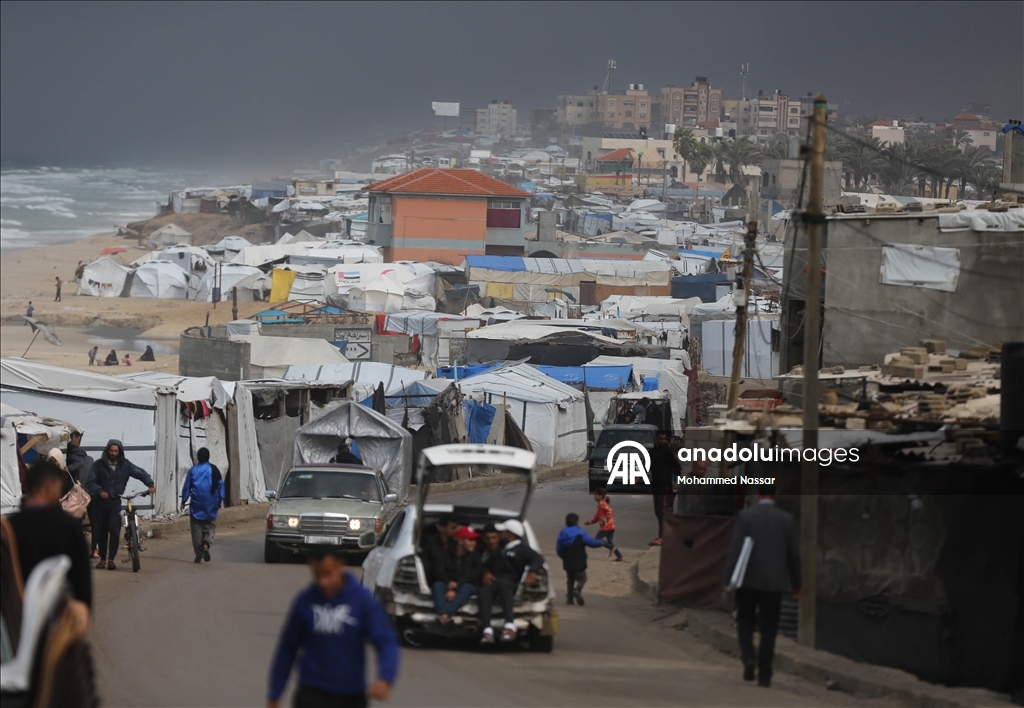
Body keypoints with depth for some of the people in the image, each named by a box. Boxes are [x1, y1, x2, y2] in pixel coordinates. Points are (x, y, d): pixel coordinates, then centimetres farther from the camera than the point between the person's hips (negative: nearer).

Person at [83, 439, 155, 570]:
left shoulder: (125, 465, 2)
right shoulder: (99, 465, -2)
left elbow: (140, 473, 6)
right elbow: (90, 482, -8)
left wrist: (151, 484, -10)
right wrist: (100, 491, -26)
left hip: (115, 502, 0)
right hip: (100, 502, 0)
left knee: (114, 529, -15)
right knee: (100, 531, 3)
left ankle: (111, 558, -8)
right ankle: (103, 558, 17)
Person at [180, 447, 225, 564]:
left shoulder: (193, 470, 0)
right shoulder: (214, 470, 0)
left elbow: (186, 487, 4)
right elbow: (220, 486, 3)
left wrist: (183, 502, 14)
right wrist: (220, 501, 13)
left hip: (196, 505, 0)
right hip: (210, 506, 0)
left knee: (196, 528, 5)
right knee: (210, 526, 9)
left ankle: (198, 555, 4)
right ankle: (206, 543, -20)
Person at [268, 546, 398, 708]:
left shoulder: (361, 600, -10)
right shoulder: (304, 602, -7)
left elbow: (386, 641, -17)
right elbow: (287, 649, 3)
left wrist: (385, 679, -35)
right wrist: (275, 694, 8)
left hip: (352, 695, 1)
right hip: (313, 692, -1)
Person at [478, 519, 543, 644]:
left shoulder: (522, 549, 13)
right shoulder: (499, 550, 35)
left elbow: (538, 559, -4)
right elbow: (488, 565, 32)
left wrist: (532, 572, -26)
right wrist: (486, 572, 6)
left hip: (509, 583, -4)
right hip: (492, 582, 4)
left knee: (502, 584, -42)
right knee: (484, 592, -33)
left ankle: (509, 625, -53)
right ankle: (487, 630, -51)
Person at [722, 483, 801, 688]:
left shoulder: (746, 516, -6)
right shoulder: (786, 519, 0)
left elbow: (735, 548, -10)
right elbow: (793, 554, 4)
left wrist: (728, 579, -9)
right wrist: (796, 582, 16)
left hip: (748, 579, -1)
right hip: (774, 581, 1)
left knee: (745, 620, 14)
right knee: (768, 627, 7)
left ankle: (749, 658, -9)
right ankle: (764, 675, 5)